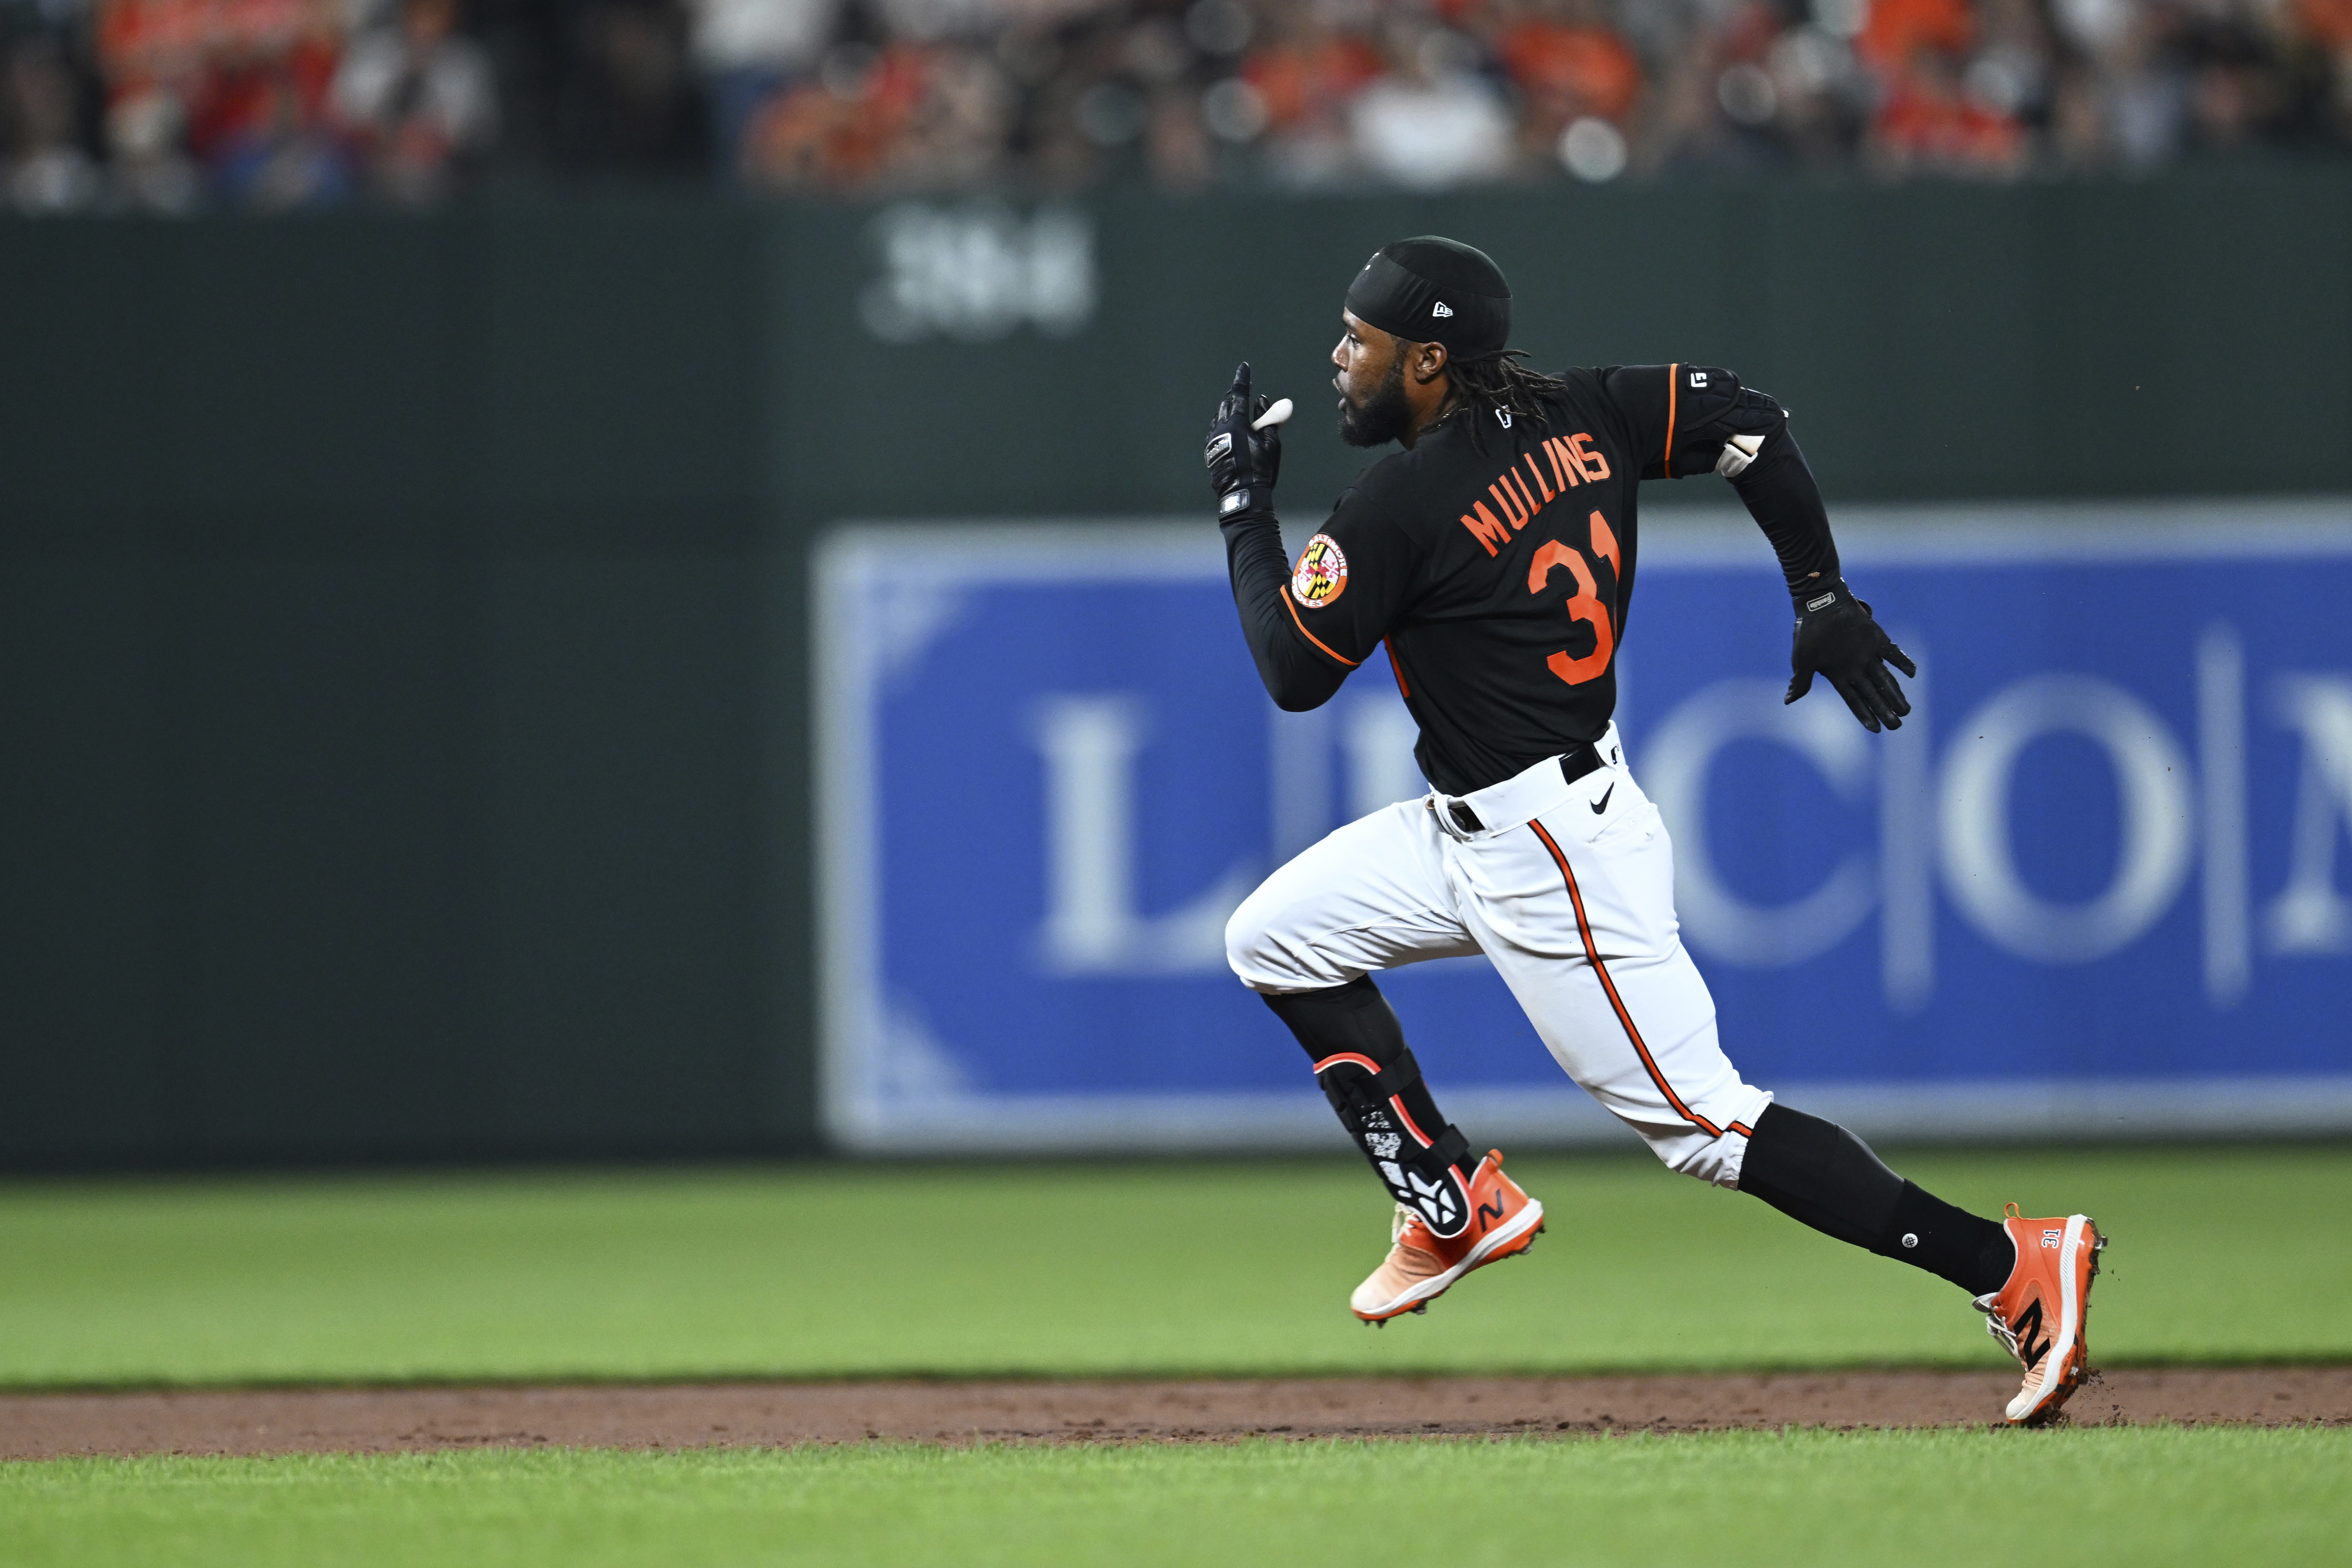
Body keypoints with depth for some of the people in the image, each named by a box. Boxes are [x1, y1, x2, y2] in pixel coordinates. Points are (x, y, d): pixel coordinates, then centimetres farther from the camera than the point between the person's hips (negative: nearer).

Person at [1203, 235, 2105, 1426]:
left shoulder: (1402, 509, -21)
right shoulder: (1575, 419, 2)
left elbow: (1293, 673, -13)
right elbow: (1749, 424, 2)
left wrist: (1245, 508, -2)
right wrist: (1825, 599, 6)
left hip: (1554, 859, -10)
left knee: (1704, 1124, -7)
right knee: (1274, 936, 15)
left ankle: (2010, 1265, -10)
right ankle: (1457, 1208, 18)